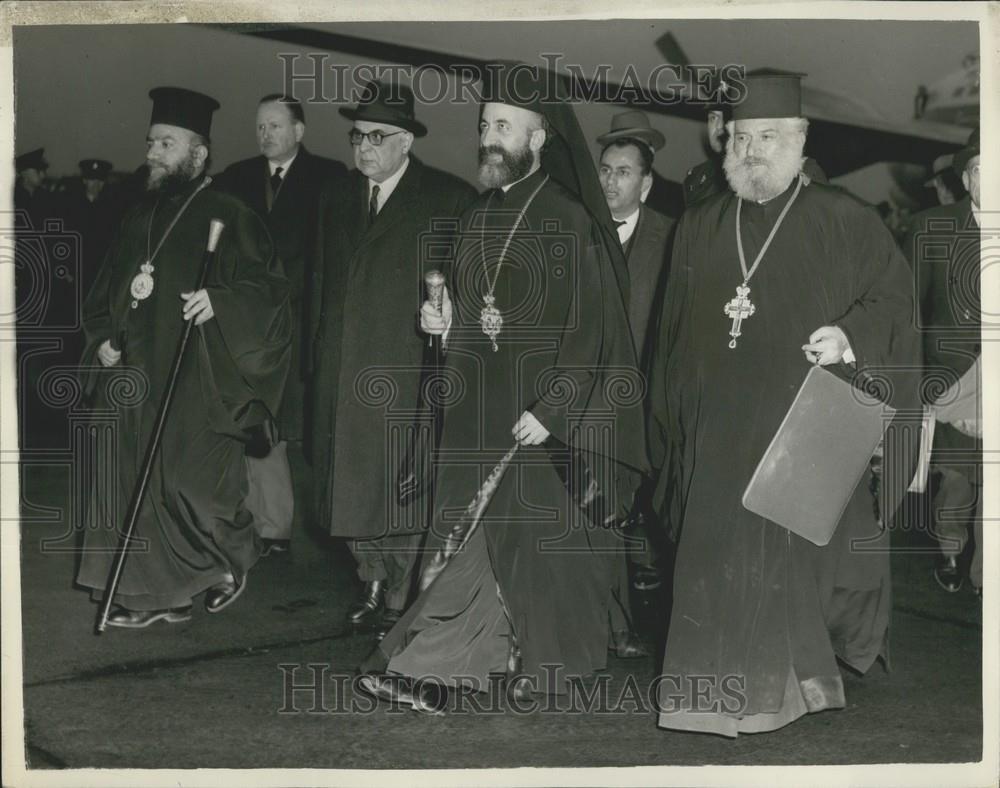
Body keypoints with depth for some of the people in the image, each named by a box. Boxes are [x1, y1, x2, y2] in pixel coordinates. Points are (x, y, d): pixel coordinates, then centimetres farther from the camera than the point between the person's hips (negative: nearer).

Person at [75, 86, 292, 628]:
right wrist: (104, 336, 6)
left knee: (190, 485, -4)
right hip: (136, 377, 7)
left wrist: (219, 300, -28)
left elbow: (267, 288, -13)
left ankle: (233, 561, 25)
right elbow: (105, 293, 22)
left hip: (195, 385, -7)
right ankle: (155, 595, 19)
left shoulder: (228, 218, -7)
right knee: (136, 486, 7)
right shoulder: (140, 217, 14)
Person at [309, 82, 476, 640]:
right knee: (353, 489, 9)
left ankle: (402, 599, 13)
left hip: (407, 375, -5)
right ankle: (375, 586, 25)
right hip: (342, 378, 6)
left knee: (401, 489, 0)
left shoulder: (449, 200, -4)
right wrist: (321, 359, 15)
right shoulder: (338, 201, 15)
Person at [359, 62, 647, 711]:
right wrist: (445, 322, 3)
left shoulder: (568, 221, -9)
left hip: (541, 412, -6)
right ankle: (435, 666, 10)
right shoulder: (478, 219, 12)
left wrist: (550, 409, -18)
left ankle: (552, 659, 19)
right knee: (467, 530, 5)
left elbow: (588, 330, -13)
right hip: (477, 409, 6)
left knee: (540, 532, 2)